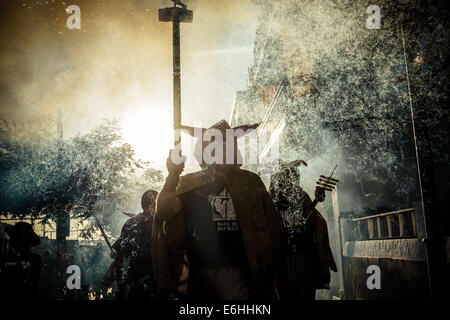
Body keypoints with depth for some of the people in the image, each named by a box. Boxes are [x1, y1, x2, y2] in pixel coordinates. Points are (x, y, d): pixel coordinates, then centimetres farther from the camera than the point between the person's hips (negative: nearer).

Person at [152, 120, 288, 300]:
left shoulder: (250, 182, 9)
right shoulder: (189, 183, 8)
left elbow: (271, 227, 6)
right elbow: (164, 212, -6)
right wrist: (173, 176, -18)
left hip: (240, 273, 0)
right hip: (201, 274, 0)